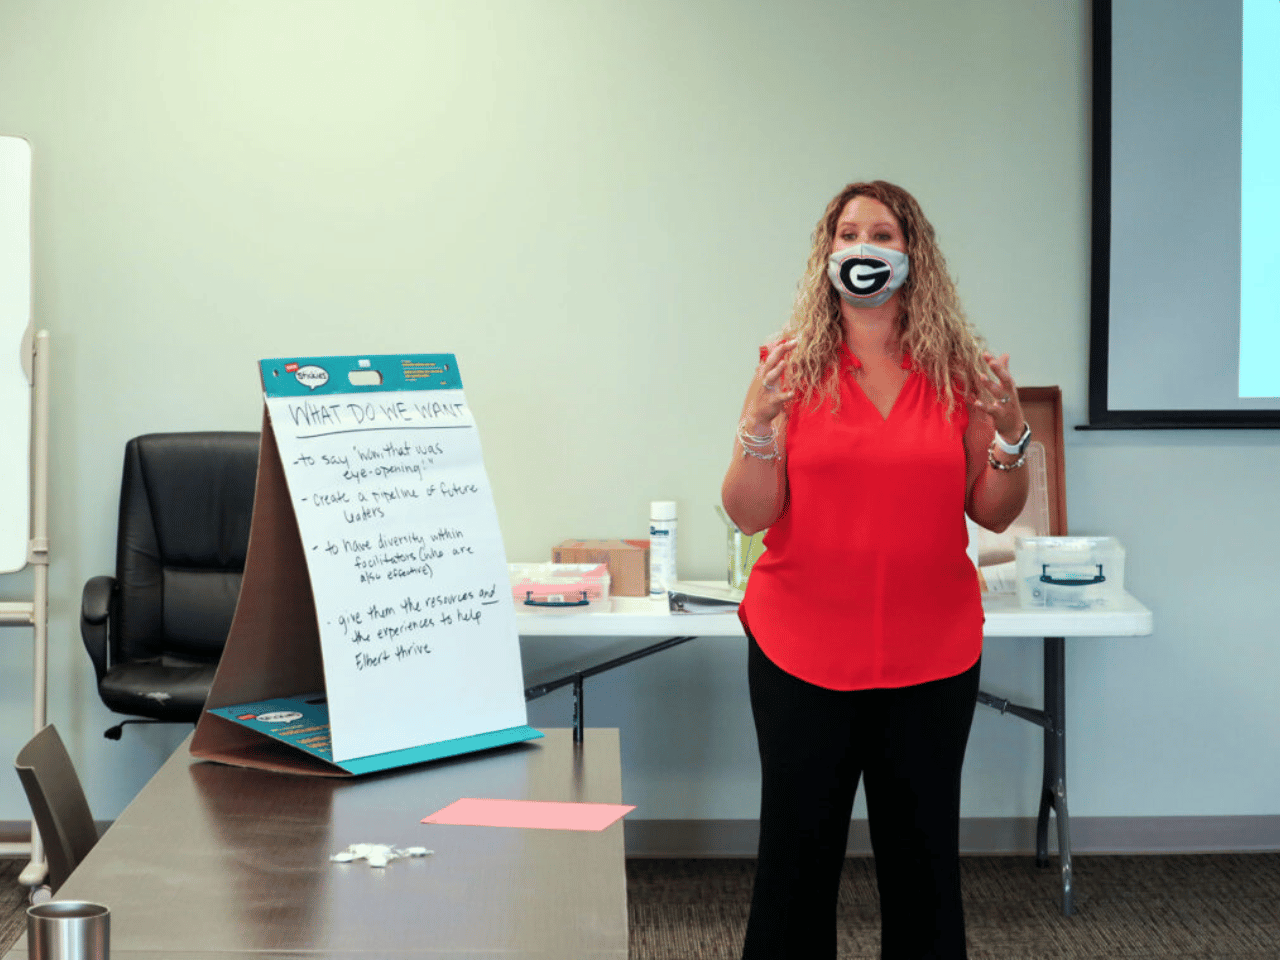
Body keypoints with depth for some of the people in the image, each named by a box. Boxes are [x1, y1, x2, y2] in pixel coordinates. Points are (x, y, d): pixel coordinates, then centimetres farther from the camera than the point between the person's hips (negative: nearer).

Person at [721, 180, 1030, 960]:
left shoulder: (959, 371, 3)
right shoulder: (793, 367, -1)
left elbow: (995, 514, 6)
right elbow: (750, 514, -5)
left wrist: (1011, 434, -11)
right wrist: (759, 422, -20)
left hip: (931, 654, 1)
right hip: (803, 653, -1)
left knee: (923, 852, 9)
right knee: (798, 852, 6)